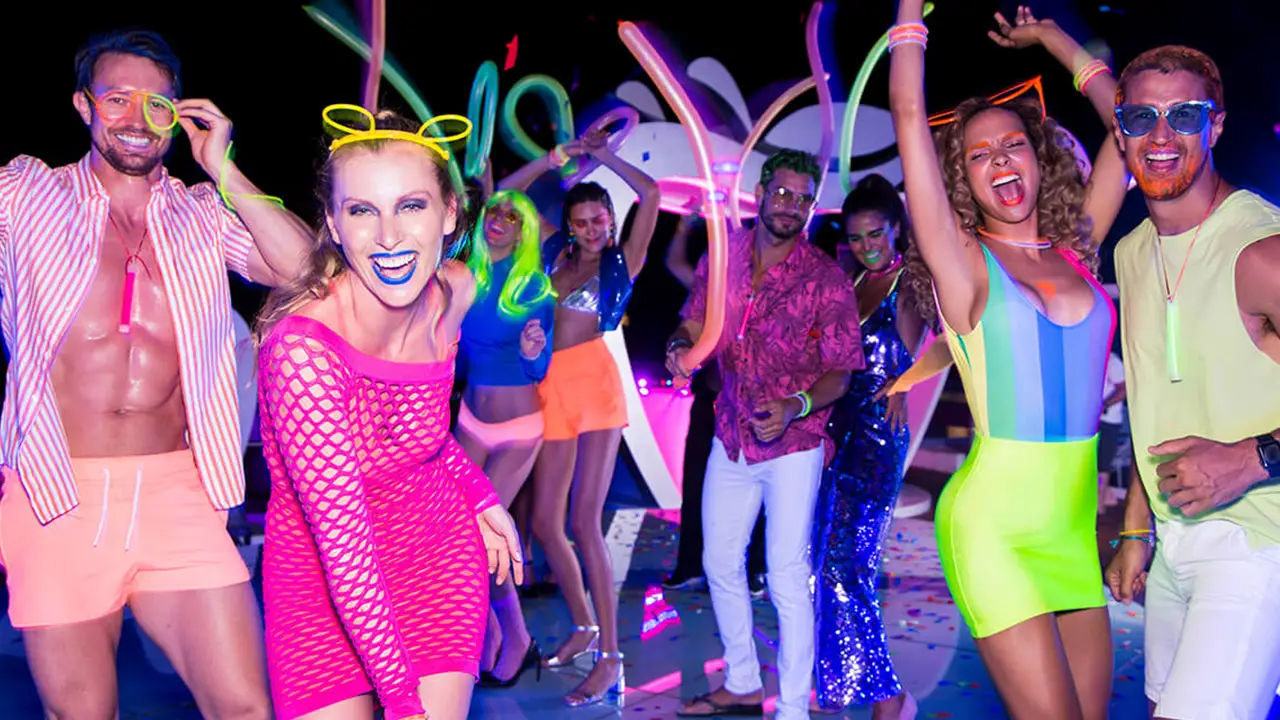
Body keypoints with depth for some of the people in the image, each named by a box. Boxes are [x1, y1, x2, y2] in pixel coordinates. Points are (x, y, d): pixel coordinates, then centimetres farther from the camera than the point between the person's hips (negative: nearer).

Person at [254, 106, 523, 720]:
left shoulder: (455, 293, -11)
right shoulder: (304, 347, -29)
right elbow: (342, 541, -27)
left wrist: (478, 493, 2)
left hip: (437, 555, 4)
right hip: (322, 582, -3)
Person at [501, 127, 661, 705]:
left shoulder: (622, 262, 8)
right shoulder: (555, 256, 18)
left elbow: (651, 195, -2)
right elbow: (506, 196, 21)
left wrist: (604, 156, 10)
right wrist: (557, 157, 15)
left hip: (593, 383, -5)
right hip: (551, 390, 5)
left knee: (584, 522, -11)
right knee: (545, 523, 6)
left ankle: (610, 659, -6)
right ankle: (584, 629, 25)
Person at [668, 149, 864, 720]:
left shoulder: (826, 278, -13)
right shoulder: (724, 255, 0)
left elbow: (840, 371, -11)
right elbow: (694, 323, 7)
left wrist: (795, 407, -30)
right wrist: (680, 347, -17)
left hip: (794, 444, -5)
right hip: (731, 438, 6)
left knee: (788, 579, -3)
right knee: (720, 564, 17)